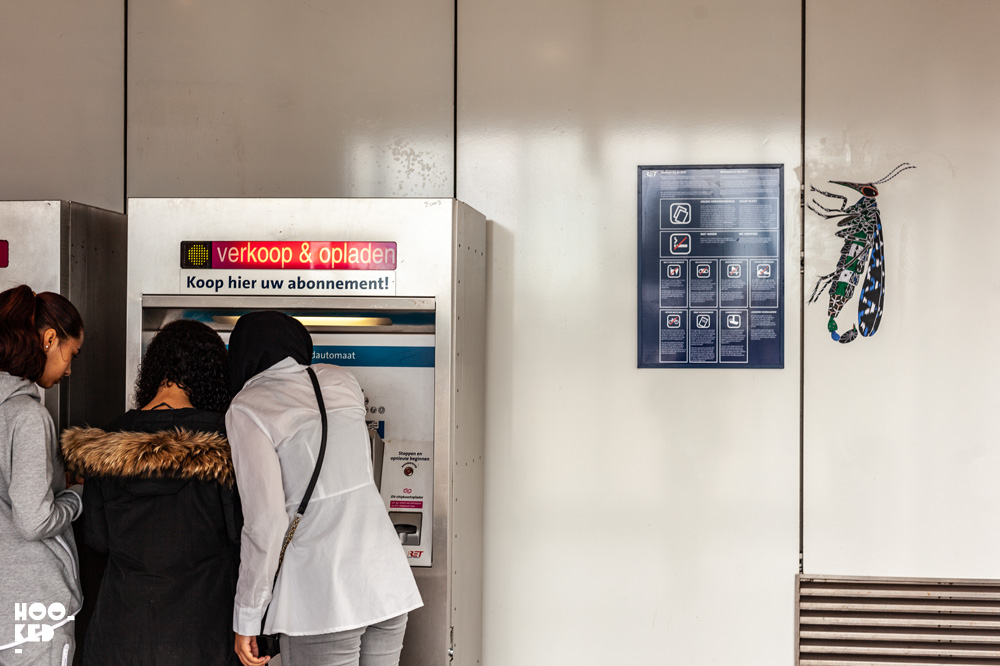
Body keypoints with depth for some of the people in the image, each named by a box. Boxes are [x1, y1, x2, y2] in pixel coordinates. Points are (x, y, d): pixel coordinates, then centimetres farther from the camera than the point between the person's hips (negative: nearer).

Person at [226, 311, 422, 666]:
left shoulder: (247, 409, -5)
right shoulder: (341, 381, 11)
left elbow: (265, 521, -13)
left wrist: (246, 619, -4)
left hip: (323, 599, -6)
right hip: (388, 581, 6)